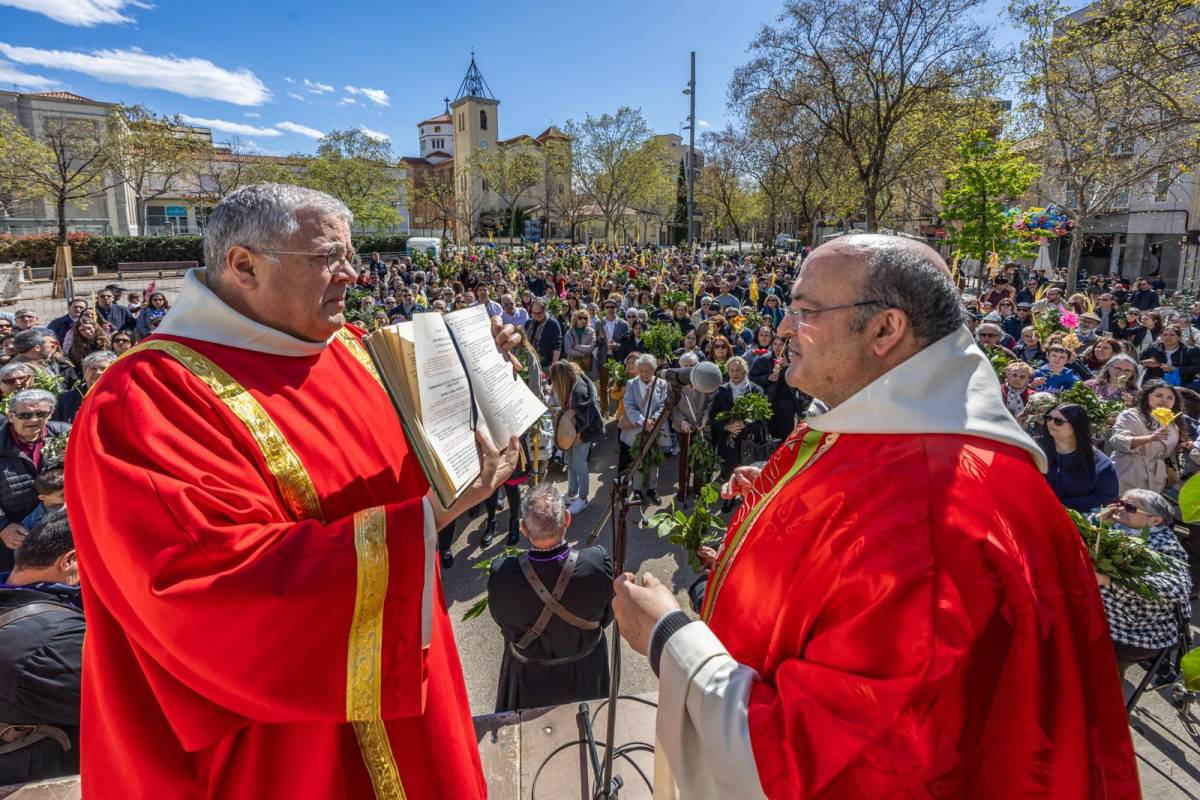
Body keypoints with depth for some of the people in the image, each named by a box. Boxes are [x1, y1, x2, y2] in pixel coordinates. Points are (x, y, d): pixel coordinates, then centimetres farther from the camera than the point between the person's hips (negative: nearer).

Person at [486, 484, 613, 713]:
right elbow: (606, 617, -14)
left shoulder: (501, 573, -34)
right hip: (585, 674, 0)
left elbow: (502, 622, -13)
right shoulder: (598, 562, -34)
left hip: (529, 679, 0)